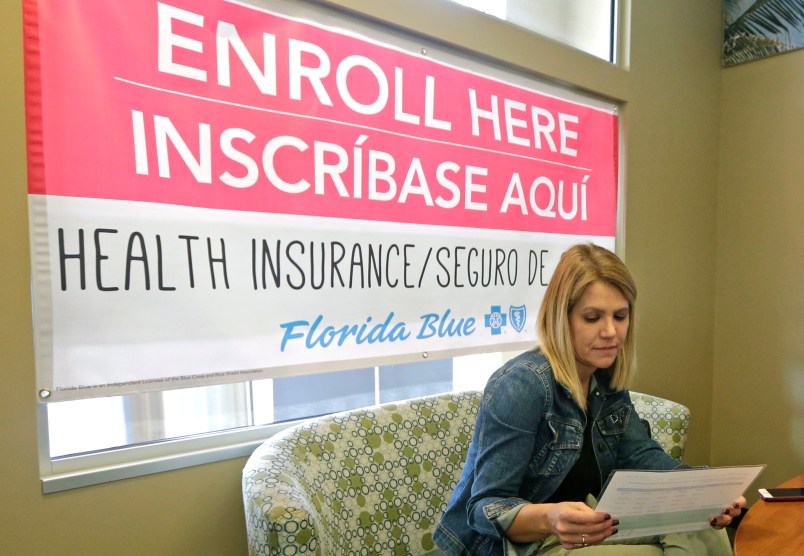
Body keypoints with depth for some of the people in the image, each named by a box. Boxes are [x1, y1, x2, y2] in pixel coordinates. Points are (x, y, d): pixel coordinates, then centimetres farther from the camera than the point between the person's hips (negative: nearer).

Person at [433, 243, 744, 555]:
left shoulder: (609, 379, -1)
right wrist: (550, 518, -47)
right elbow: (486, 506, -28)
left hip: (591, 528, 8)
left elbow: (642, 454, -1)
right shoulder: (521, 385, -27)